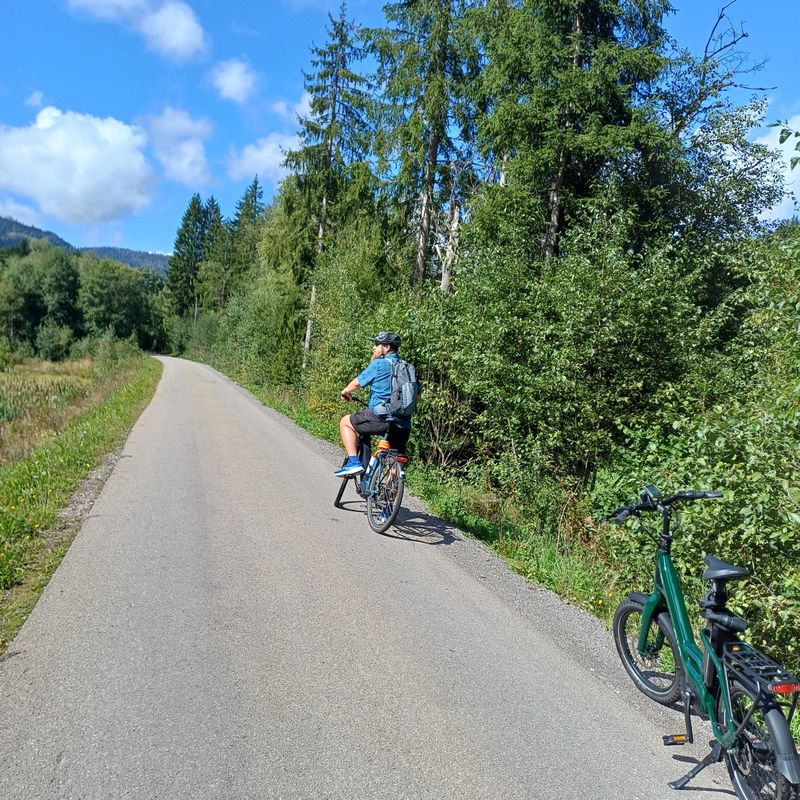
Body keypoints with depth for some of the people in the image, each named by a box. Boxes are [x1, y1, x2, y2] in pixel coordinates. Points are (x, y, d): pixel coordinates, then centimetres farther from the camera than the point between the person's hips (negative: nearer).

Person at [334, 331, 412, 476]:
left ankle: (353, 462, 1)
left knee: (345, 422, 14)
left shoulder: (379, 364, -2)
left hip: (381, 417, -6)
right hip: (403, 424, 6)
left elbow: (356, 384, 0)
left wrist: (345, 391, 20)